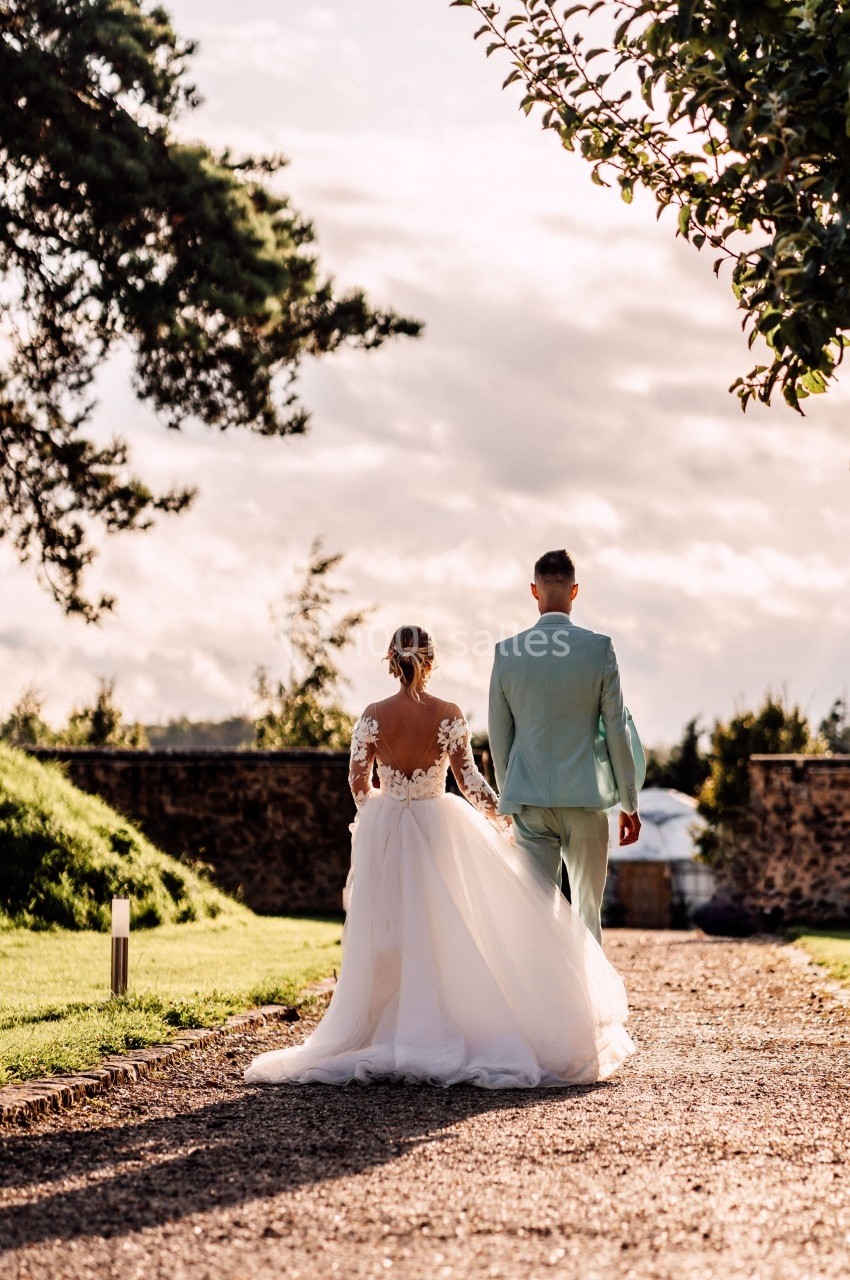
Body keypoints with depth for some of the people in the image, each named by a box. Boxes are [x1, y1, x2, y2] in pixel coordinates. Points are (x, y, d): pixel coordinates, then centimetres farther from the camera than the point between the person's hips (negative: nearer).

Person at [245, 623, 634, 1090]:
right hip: (439, 828, -1)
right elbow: (468, 778, -7)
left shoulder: (373, 715, -4)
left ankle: (389, 1033, 9)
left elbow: (358, 781, 1)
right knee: (450, 934, 7)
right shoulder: (448, 714, -8)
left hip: (384, 832, 1)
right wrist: (499, 817, 6)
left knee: (390, 937, 8)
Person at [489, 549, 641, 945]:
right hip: (585, 799, -1)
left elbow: (499, 736, 7)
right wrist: (629, 803, 7)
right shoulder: (599, 648, -4)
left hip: (530, 801, 1)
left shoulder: (507, 652, 1)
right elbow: (616, 729, -1)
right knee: (587, 913, 9)